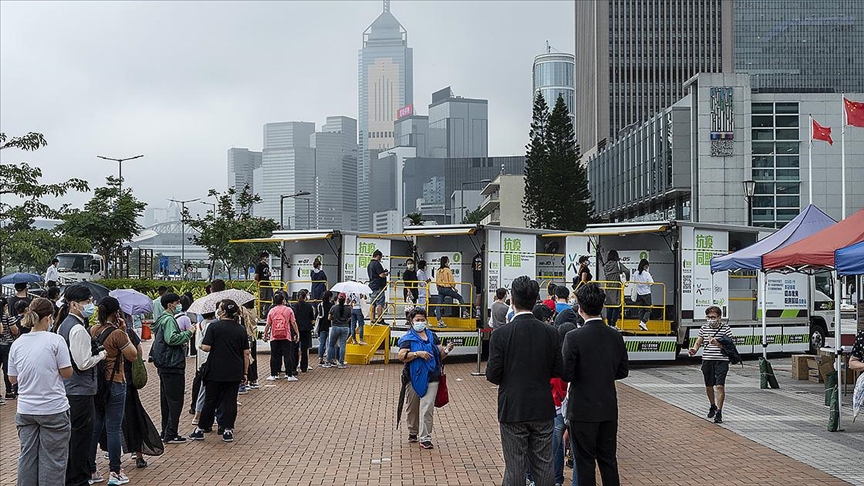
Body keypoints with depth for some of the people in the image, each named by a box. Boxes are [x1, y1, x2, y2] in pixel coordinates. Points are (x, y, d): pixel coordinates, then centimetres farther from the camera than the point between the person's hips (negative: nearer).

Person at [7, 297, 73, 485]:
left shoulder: (17, 343, 2)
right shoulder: (55, 340, -12)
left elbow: (13, 378, 9)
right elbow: (67, 373, -9)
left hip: (25, 410, 5)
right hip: (53, 409, -4)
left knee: (27, 456, 13)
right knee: (52, 458, 4)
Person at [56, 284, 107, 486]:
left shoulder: (64, 325, 11)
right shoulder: (78, 329, -20)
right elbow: (84, 363, -22)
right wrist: (101, 355, -7)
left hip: (67, 388, 10)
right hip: (80, 390, -10)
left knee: (72, 434, 18)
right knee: (82, 434, 1)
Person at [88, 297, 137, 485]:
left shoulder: (92, 331, 2)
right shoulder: (117, 333, -16)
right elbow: (132, 355, -9)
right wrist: (125, 332, -4)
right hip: (114, 384, -6)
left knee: (94, 428, 12)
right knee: (113, 429, 1)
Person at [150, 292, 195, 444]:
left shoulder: (162, 319, 18)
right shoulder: (169, 320, -15)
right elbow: (171, 339, -27)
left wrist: (184, 337, 14)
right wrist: (188, 333, -17)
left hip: (163, 366, 11)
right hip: (173, 366, -11)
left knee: (166, 400, 16)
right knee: (175, 400, -6)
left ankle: (165, 432, 22)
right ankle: (170, 434, -5)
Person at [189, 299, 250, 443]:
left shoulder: (214, 326, -8)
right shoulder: (241, 330, 2)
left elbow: (206, 347, -13)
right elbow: (246, 353, 4)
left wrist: (201, 345, 10)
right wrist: (245, 372, 11)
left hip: (215, 371, -2)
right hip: (234, 372, 2)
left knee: (211, 400, 8)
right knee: (230, 400, 7)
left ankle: (201, 429, 16)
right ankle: (228, 430, 7)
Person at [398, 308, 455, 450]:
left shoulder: (432, 336, 13)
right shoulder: (408, 338, 1)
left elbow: (440, 355, 17)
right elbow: (402, 356, -11)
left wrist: (446, 350, -4)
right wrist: (418, 354, -20)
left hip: (431, 378, 1)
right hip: (414, 378, -1)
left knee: (427, 408, -8)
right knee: (413, 408, 12)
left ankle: (425, 438, -8)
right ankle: (413, 433, 32)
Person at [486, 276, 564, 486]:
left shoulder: (501, 334, -12)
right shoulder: (550, 333, -4)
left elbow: (492, 375, -12)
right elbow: (558, 370, 1)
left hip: (512, 411, -3)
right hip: (543, 410, 3)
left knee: (514, 469, 5)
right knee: (544, 466, 11)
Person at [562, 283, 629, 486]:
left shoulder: (574, 337, -16)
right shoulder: (616, 336, -1)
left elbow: (566, 375, -16)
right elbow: (623, 371, 7)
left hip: (583, 410, -5)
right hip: (609, 409, 5)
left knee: (585, 461, 5)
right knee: (608, 459, 15)